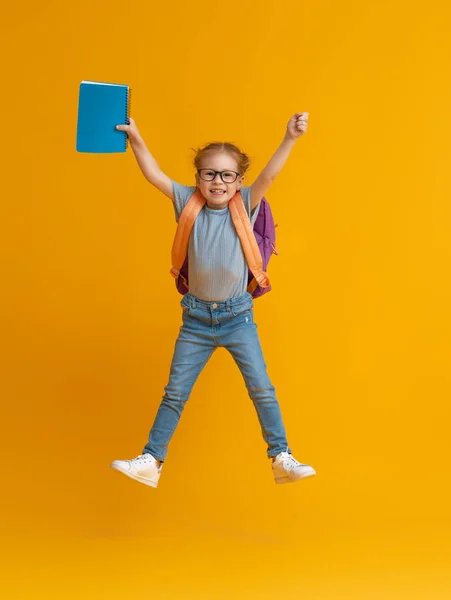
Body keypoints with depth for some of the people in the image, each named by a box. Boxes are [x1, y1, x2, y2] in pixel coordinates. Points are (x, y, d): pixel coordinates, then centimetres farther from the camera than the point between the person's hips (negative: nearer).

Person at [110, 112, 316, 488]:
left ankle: (282, 458, 7)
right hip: (196, 318, 1)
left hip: (238, 317, -1)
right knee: (175, 392, 8)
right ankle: (151, 461, 16)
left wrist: (290, 139, -35)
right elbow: (155, 176, -11)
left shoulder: (245, 206, -6)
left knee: (262, 388, -2)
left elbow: (269, 175, -21)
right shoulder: (190, 204, -3)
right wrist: (136, 140, -24)